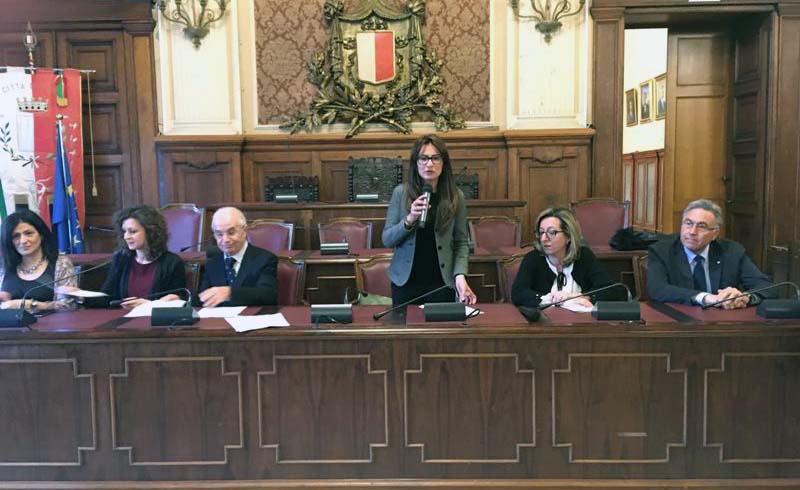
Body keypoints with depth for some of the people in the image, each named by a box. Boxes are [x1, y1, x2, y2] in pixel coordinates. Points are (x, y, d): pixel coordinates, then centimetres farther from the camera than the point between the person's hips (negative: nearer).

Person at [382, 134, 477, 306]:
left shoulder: (456, 197, -2)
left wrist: (460, 275, -16)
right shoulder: (400, 192, -4)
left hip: (442, 282, 0)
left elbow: (461, 242, 0)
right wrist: (409, 220, -21)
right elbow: (387, 240, -4)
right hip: (405, 281, 0)